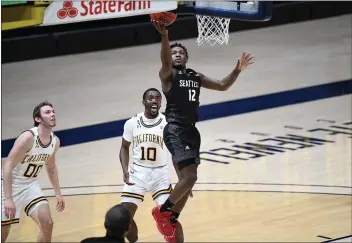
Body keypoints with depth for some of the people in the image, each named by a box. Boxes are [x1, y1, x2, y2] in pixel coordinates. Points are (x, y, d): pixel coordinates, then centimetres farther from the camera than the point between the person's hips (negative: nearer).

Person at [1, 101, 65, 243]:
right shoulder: (28, 137, -25)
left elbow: (51, 168, 17)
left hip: (30, 184, 6)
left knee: (47, 224, -11)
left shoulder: (55, 141, -3)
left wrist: (58, 193, 14)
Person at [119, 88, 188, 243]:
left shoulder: (167, 124, -10)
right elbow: (125, 147, 10)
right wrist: (125, 171, -5)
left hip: (160, 174, -2)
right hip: (137, 173, 2)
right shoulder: (132, 123, -4)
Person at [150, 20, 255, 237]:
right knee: (190, 176, -20)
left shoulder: (196, 77, 17)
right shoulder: (168, 74, -4)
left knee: (187, 179, 12)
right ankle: (162, 210, -3)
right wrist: (164, 35, -44)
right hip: (176, 130, -8)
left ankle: (171, 220, 25)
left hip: (191, 131, 8)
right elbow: (165, 61, -26)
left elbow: (223, 86, 21)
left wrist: (238, 70, 6)